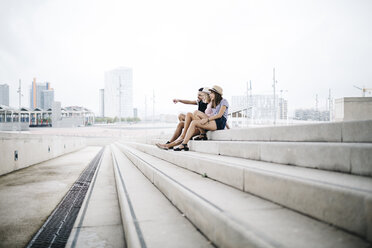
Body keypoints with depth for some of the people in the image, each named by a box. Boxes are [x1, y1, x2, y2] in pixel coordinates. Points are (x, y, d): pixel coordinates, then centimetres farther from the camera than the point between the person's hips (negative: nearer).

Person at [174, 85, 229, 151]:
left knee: (194, 122, -22)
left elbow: (220, 115, -11)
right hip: (214, 122, 8)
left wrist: (207, 119, -17)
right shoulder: (214, 104, 29)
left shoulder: (224, 101, 3)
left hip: (220, 122, -8)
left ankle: (183, 144, -25)